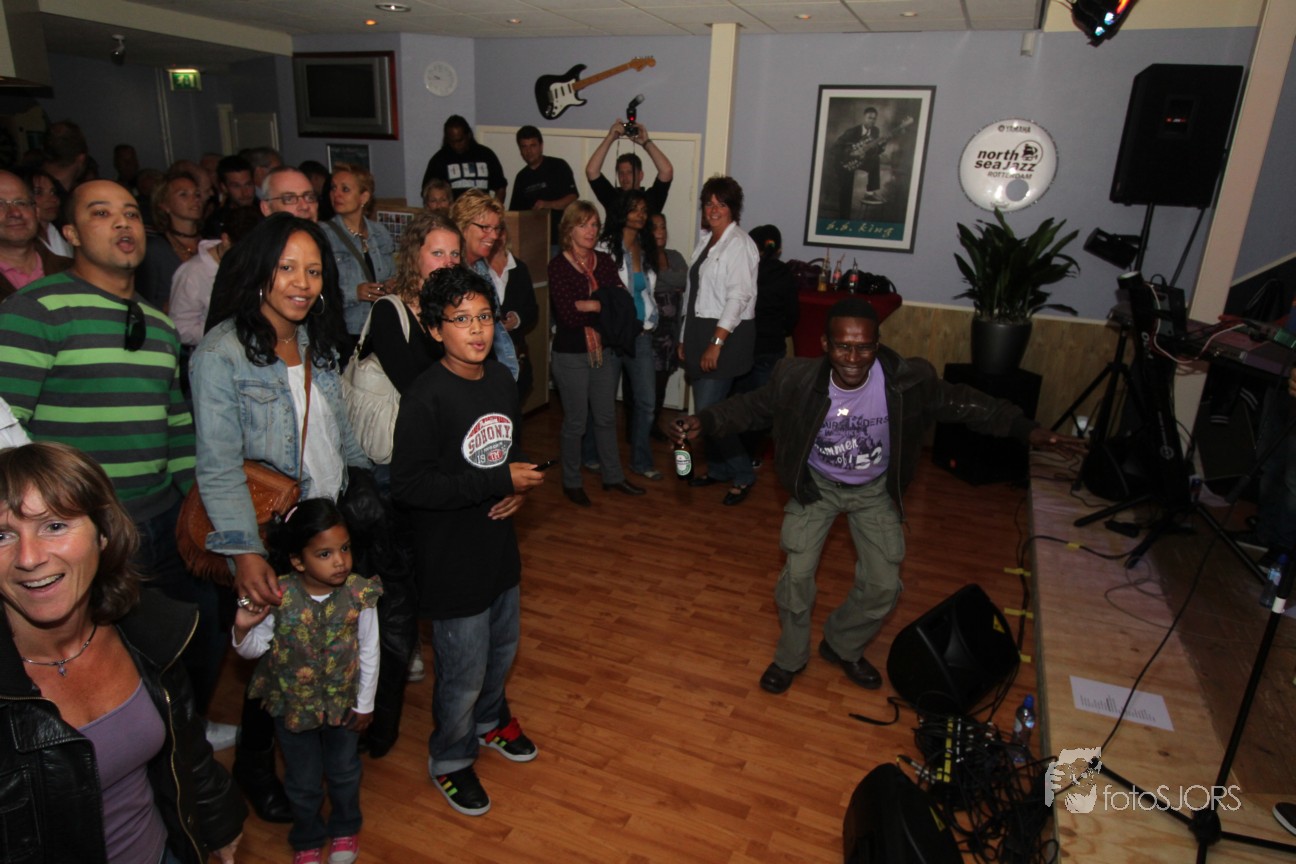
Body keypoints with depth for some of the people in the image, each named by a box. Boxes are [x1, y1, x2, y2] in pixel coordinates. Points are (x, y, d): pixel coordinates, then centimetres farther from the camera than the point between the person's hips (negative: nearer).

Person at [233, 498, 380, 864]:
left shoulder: (359, 594, -24)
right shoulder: (277, 596, -26)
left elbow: (369, 652, -12)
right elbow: (255, 648, -12)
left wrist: (365, 703, -4)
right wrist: (243, 629, -34)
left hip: (343, 703, 1)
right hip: (293, 706, 0)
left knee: (344, 772, 25)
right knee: (303, 782, 22)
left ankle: (345, 829, 54)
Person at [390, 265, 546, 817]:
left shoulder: (501, 380, 0)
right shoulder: (426, 398, -22)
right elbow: (408, 486, -26)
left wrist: (518, 488, -7)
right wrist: (497, 481, -26)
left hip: (498, 544, 7)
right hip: (452, 560, -7)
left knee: (503, 648, 25)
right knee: (464, 672, 9)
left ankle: (490, 720, 53)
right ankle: (450, 759, 37)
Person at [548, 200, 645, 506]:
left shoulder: (604, 261, 4)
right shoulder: (558, 265, -10)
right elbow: (567, 314, -20)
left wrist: (589, 305, -18)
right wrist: (607, 306, -13)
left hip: (606, 351, 5)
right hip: (571, 355, -4)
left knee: (606, 417, 15)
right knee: (575, 421, 6)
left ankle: (612, 475, 30)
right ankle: (571, 482, 24)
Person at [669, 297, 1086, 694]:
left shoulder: (908, 380, -28)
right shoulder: (797, 379, -27)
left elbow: (960, 402, -11)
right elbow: (753, 405, -10)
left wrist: (1026, 429, -18)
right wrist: (704, 421, -25)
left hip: (875, 489, 1)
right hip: (816, 484, -1)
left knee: (883, 585, 0)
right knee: (797, 574, -8)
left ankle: (843, 647, 31)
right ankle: (791, 656, 21)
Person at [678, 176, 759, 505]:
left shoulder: (739, 243, -11)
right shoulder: (705, 241, 14)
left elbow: (738, 296, -18)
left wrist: (716, 343, -21)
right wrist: (685, 338, 15)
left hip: (726, 333, -8)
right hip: (699, 330, 8)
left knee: (708, 411, -11)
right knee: (705, 407, 13)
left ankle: (742, 475, 6)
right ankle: (717, 469, 30)